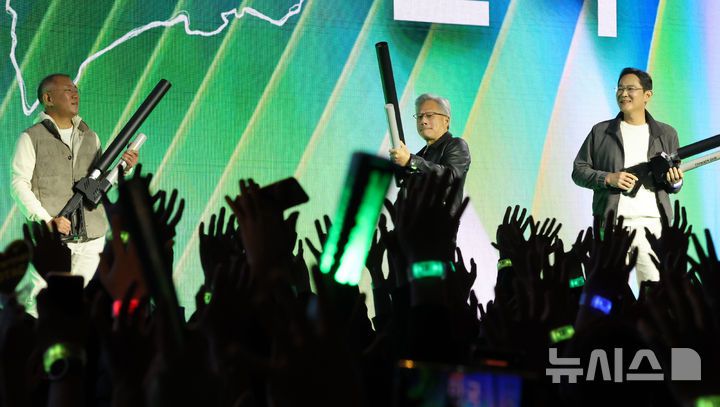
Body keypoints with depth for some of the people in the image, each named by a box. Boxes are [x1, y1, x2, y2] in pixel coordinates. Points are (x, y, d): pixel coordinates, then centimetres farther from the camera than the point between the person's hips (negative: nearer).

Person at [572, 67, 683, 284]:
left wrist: (675, 182, -4)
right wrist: (608, 178, -7)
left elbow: (674, 184, 19)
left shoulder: (666, 134, 14)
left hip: (652, 223, 0)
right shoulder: (600, 132, 11)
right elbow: (578, 171, 9)